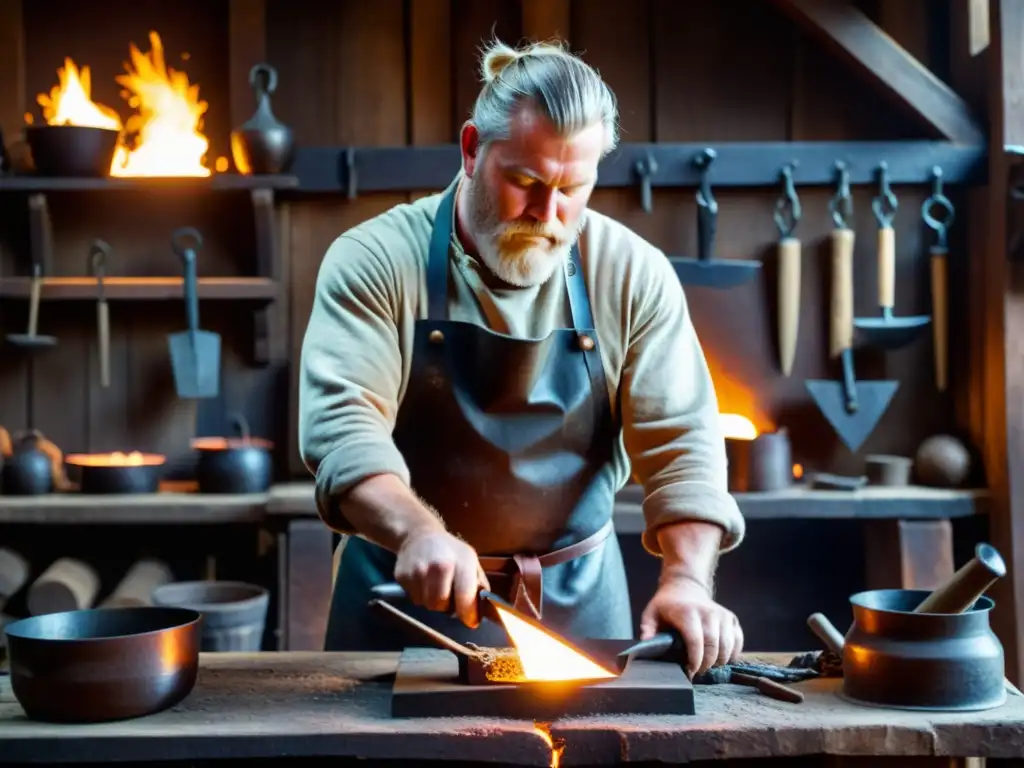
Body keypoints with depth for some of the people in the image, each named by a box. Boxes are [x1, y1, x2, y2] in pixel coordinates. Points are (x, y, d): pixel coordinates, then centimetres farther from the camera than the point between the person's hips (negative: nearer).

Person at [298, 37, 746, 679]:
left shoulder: (634, 274, -7)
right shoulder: (375, 260, -12)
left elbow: (680, 440, -9)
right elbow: (341, 426, -22)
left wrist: (689, 579, -23)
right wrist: (416, 532, -40)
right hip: (407, 594, -1)